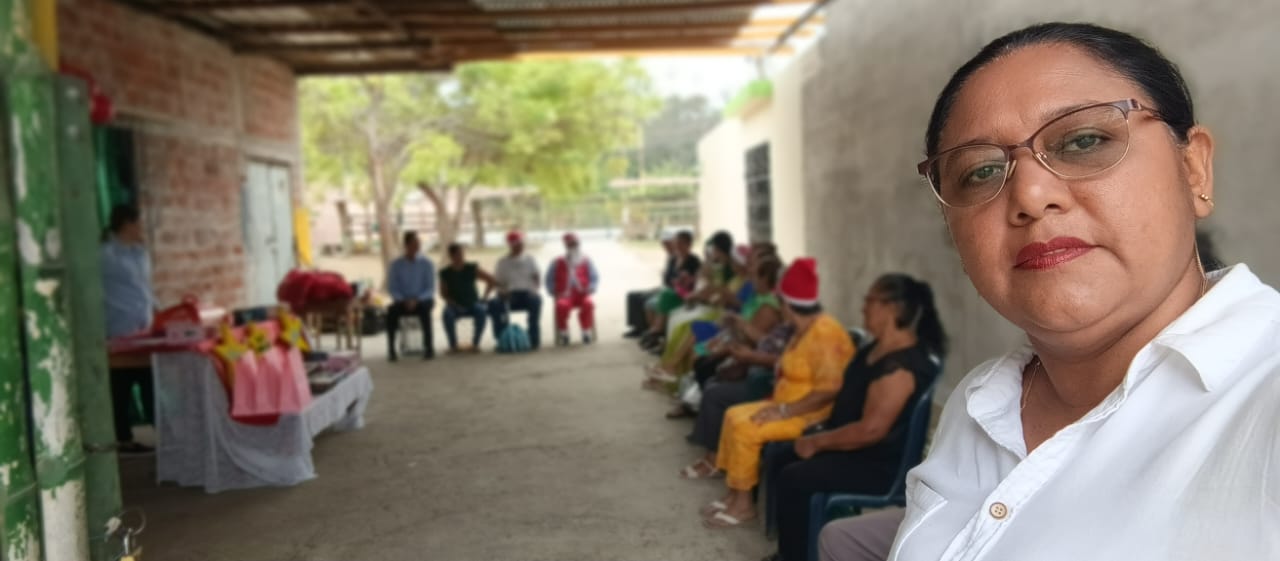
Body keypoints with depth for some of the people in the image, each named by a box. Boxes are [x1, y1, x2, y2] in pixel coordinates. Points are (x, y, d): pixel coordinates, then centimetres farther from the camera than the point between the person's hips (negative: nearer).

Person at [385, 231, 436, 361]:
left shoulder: (427, 263, -4)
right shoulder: (396, 264, -1)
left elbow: (431, 289, -7)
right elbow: (391, 288, -2)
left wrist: (416, 300, -23)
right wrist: (402, 300, -20)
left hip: (422, 300, -1)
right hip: (403, 301, 1)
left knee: (424, 309, -37)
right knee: (391, 311, -33)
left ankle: (429, 347, -30)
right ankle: (391, 349, -27)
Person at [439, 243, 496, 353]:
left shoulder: (472, 269, -7)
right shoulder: (446, 273, -6)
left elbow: (492, 281, -2)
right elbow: (443, 294, 2)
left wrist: (485, 297, -8)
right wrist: (452, 303, -14)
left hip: (472, 304, 0)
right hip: (455, 307, 0)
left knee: (481, 311, -34)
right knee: (447, 314, -34)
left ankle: (475, 344, -19)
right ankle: (453, 345, -17)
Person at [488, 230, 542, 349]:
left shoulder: (530, 259, 14)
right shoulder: (503, 262, 13)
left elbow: (536, 278, 5)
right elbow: (498, 282, 7)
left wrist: (534, 290, -16)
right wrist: (502, 291, -16)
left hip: (527, 293, -1)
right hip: (510, 295, 1)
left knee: (536, 299, -38)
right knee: (493, 304, -32)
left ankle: (534, 339, -32)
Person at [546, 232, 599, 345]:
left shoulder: (586, 261, 13)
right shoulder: (558, 263, 11)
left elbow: (595, 278, 11)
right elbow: (549, 280, 11)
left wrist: (590, 290, -7)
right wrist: (555, 293, -4)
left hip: (582, 295, 1)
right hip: (564, 296, -1)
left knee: (588, 304, -35)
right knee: (561, 305, -37)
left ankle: (587, 332, -19)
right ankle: (563, 333, -20)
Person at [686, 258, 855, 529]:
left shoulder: (824, 333, -23)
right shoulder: (806, 329, 9)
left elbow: (829, 390, -28)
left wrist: (784, 410, -26)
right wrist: (777, 403, 9)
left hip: (814, 415, -11)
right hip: (792, 406, 11)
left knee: (745, 428, -21)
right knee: (734, 415, 5)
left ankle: (743, 504, -7)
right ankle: (734, 495, 8)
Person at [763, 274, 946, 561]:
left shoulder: (900, 366, -27)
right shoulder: (877, 349, 6)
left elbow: (871, 429, -30)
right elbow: (848, 395, 19)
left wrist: (817, 442, -19)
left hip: (878, 465, -11)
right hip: (853, 448, 11)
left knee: (794, 480, -21)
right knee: (782, 460, 10)